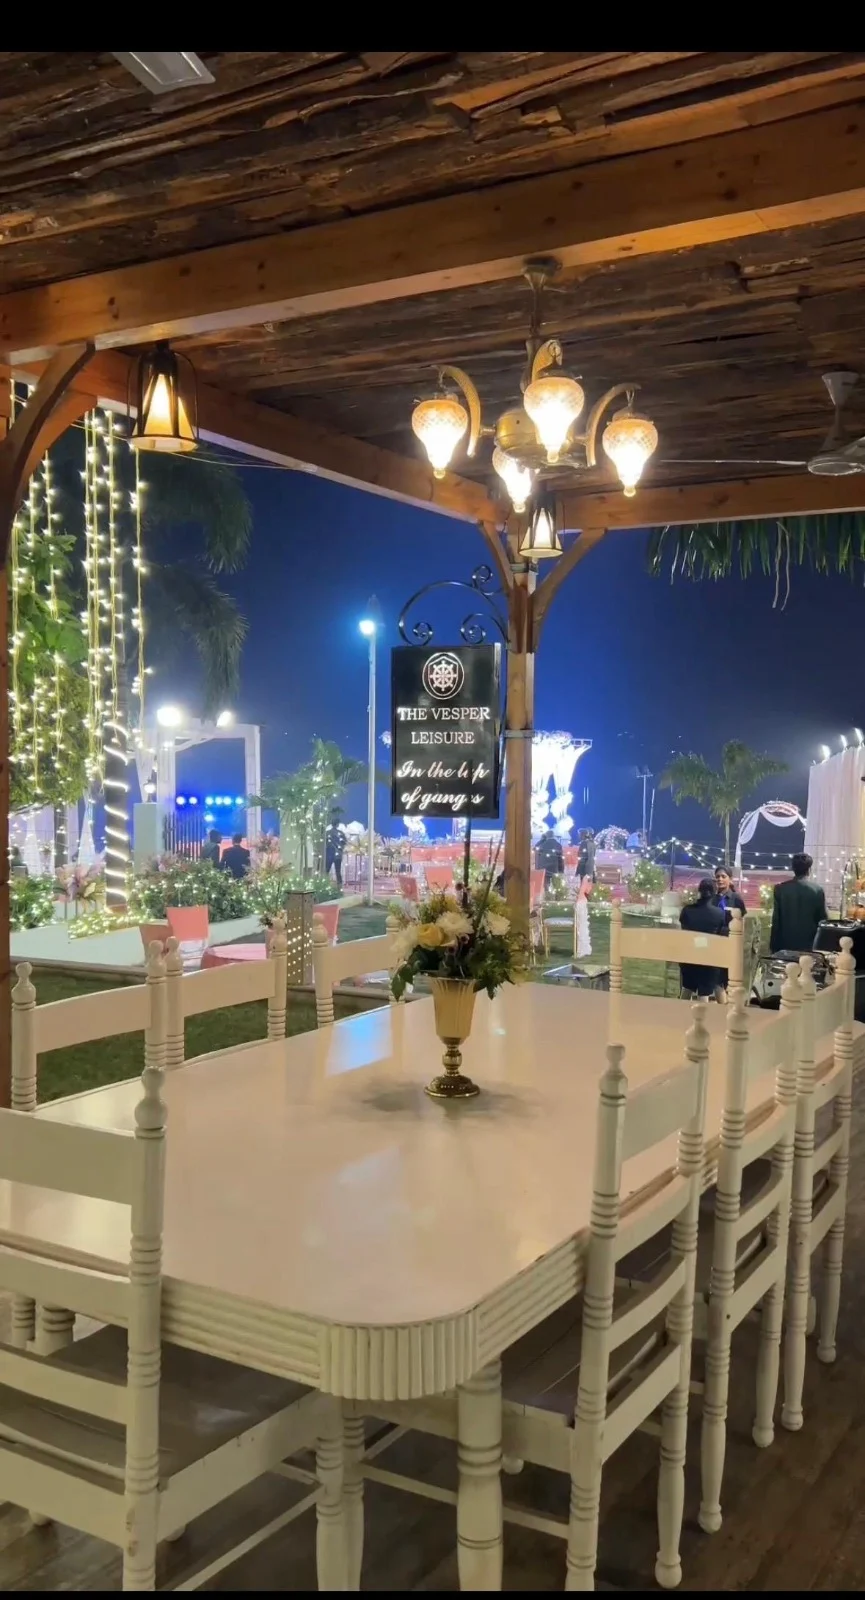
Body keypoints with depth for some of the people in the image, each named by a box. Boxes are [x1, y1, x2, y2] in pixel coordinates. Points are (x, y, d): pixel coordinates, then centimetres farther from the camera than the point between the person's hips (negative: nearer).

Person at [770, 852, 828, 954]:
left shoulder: (780, 888, -2)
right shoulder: (817, 890, -5)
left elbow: (776, 920, 0)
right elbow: (823, 919, 0)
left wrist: (774, 946, 6)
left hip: (785, 944, 1)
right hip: (808, 944, -1)